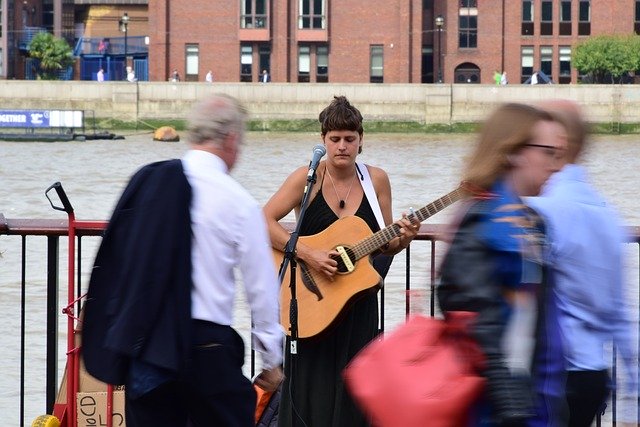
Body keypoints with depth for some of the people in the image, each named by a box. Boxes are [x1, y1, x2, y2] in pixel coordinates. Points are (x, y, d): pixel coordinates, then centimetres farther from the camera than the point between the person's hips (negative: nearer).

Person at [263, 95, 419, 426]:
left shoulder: (376, 180, 2)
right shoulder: (308, 178, -9)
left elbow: (385, 246, 9)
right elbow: (265, 221, -17)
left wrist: (403, 239, -13)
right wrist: (308, 254, -24)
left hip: (358, 302, 3)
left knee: (352, 394, 6)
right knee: (310, 390, -1)